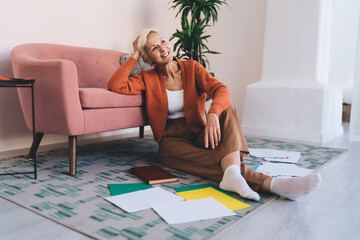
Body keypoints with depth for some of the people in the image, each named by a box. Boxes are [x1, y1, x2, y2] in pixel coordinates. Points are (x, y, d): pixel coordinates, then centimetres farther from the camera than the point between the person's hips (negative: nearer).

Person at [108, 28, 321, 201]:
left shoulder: (191, 68, 6)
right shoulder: (148, 79, 6)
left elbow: (221, 90, -13)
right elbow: (115, 86, -11)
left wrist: (213, 114, -35)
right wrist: (135, 56, -3)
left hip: (198, 135, 2)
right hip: (171, 141, -1)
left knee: (226, 109, -29)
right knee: (214, 160, -32)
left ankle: (232, 175, -50)